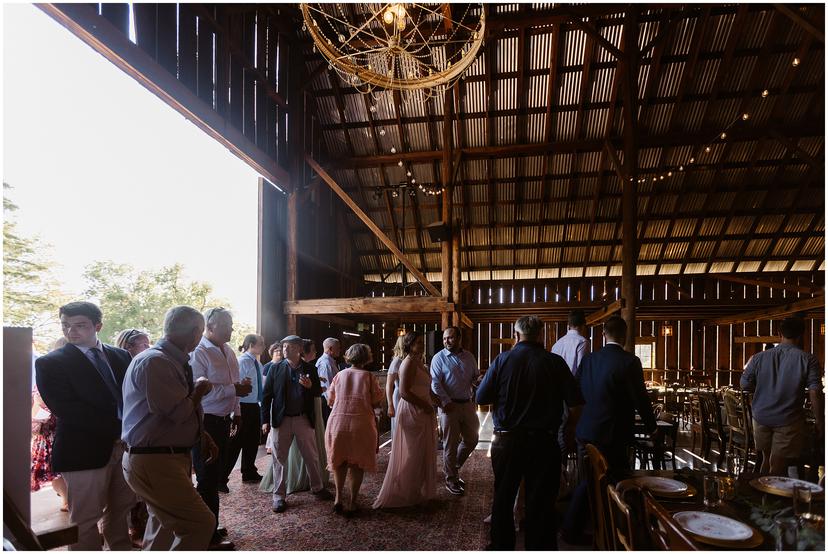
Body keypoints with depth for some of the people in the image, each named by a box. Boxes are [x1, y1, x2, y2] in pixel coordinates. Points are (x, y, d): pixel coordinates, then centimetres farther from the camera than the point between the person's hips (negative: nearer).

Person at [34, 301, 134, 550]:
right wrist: (118, 429, -18)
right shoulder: (50, 363, -5)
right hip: (85, 450, -4)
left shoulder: (121, 356, 9)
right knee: (85, 518, 6)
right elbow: (65, 409, -15)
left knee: (121, 509, 16)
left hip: (126, 444, 5)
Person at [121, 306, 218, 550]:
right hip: (154, 462, -10)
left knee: (165, 526, 24)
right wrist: (199, 390, -7)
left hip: (170, 458, 10)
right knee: (200, 523, -13)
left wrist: (204, 438, 8)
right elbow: (178, 412, -25)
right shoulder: (154, 361, -20)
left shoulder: (175, 361, 11)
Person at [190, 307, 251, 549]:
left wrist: (236, 412, 14)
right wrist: (235, 389, -23)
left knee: (216, 475, 19)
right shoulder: (199, 353, -18)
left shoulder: (228, 351, 10)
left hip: (223, 420, 9)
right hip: (205, 422, -8)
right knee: (208, 479, 3)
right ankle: (210, 537, 17)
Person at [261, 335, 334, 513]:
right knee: (279, 458, 7)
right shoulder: (276, 369, -1)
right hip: (282, 420, -1)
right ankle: (278, 495, 21)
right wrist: (265, 420, -5)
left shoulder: (310, 369, 2)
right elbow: (266, 395, 0)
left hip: (304, 419, 1)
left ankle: (317, 488, 30)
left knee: (312, 456, 11)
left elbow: (318, 392, 6)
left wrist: (310, 386, -17)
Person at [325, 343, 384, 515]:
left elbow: (330, 401, 9)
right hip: (361, 423, -2)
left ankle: (339, 497, 11)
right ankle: (352, 502, 16)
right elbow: (377, 402, -2)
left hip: (338, 422, 2)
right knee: (358, 464, 14)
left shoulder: (339, 375, 2)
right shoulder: (368, 376, -5)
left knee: (339, 461, 20)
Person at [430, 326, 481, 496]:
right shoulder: (439, 358, -6)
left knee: (471, 440, 13)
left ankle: (453, 468, 35)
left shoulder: (469, 357, 7)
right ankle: (451, 480, 19)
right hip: (449, 405, -5)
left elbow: (476, 377, 13)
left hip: (468, 404, 5)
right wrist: (446, 402, -18)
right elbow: (435, 383, -11)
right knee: (450, 444, 4)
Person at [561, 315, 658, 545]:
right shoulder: (630, 362, -14)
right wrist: (652, 429, 5)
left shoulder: (589, 359, 1)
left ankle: (572, 529, 26)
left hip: (586, 432, 5)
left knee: (587, 482, 19)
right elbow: (641, 400, -11)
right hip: (613, 436, -5)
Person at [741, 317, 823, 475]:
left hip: (761, 417, 3)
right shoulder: (808, 359, -9)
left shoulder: (759, 357, -1)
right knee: (779, 466, 3)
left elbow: (745, 384, 3)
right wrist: (819, 422, -3)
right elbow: (815, 393, -12)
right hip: (788, 421, -3)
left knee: (767, 458, 21)